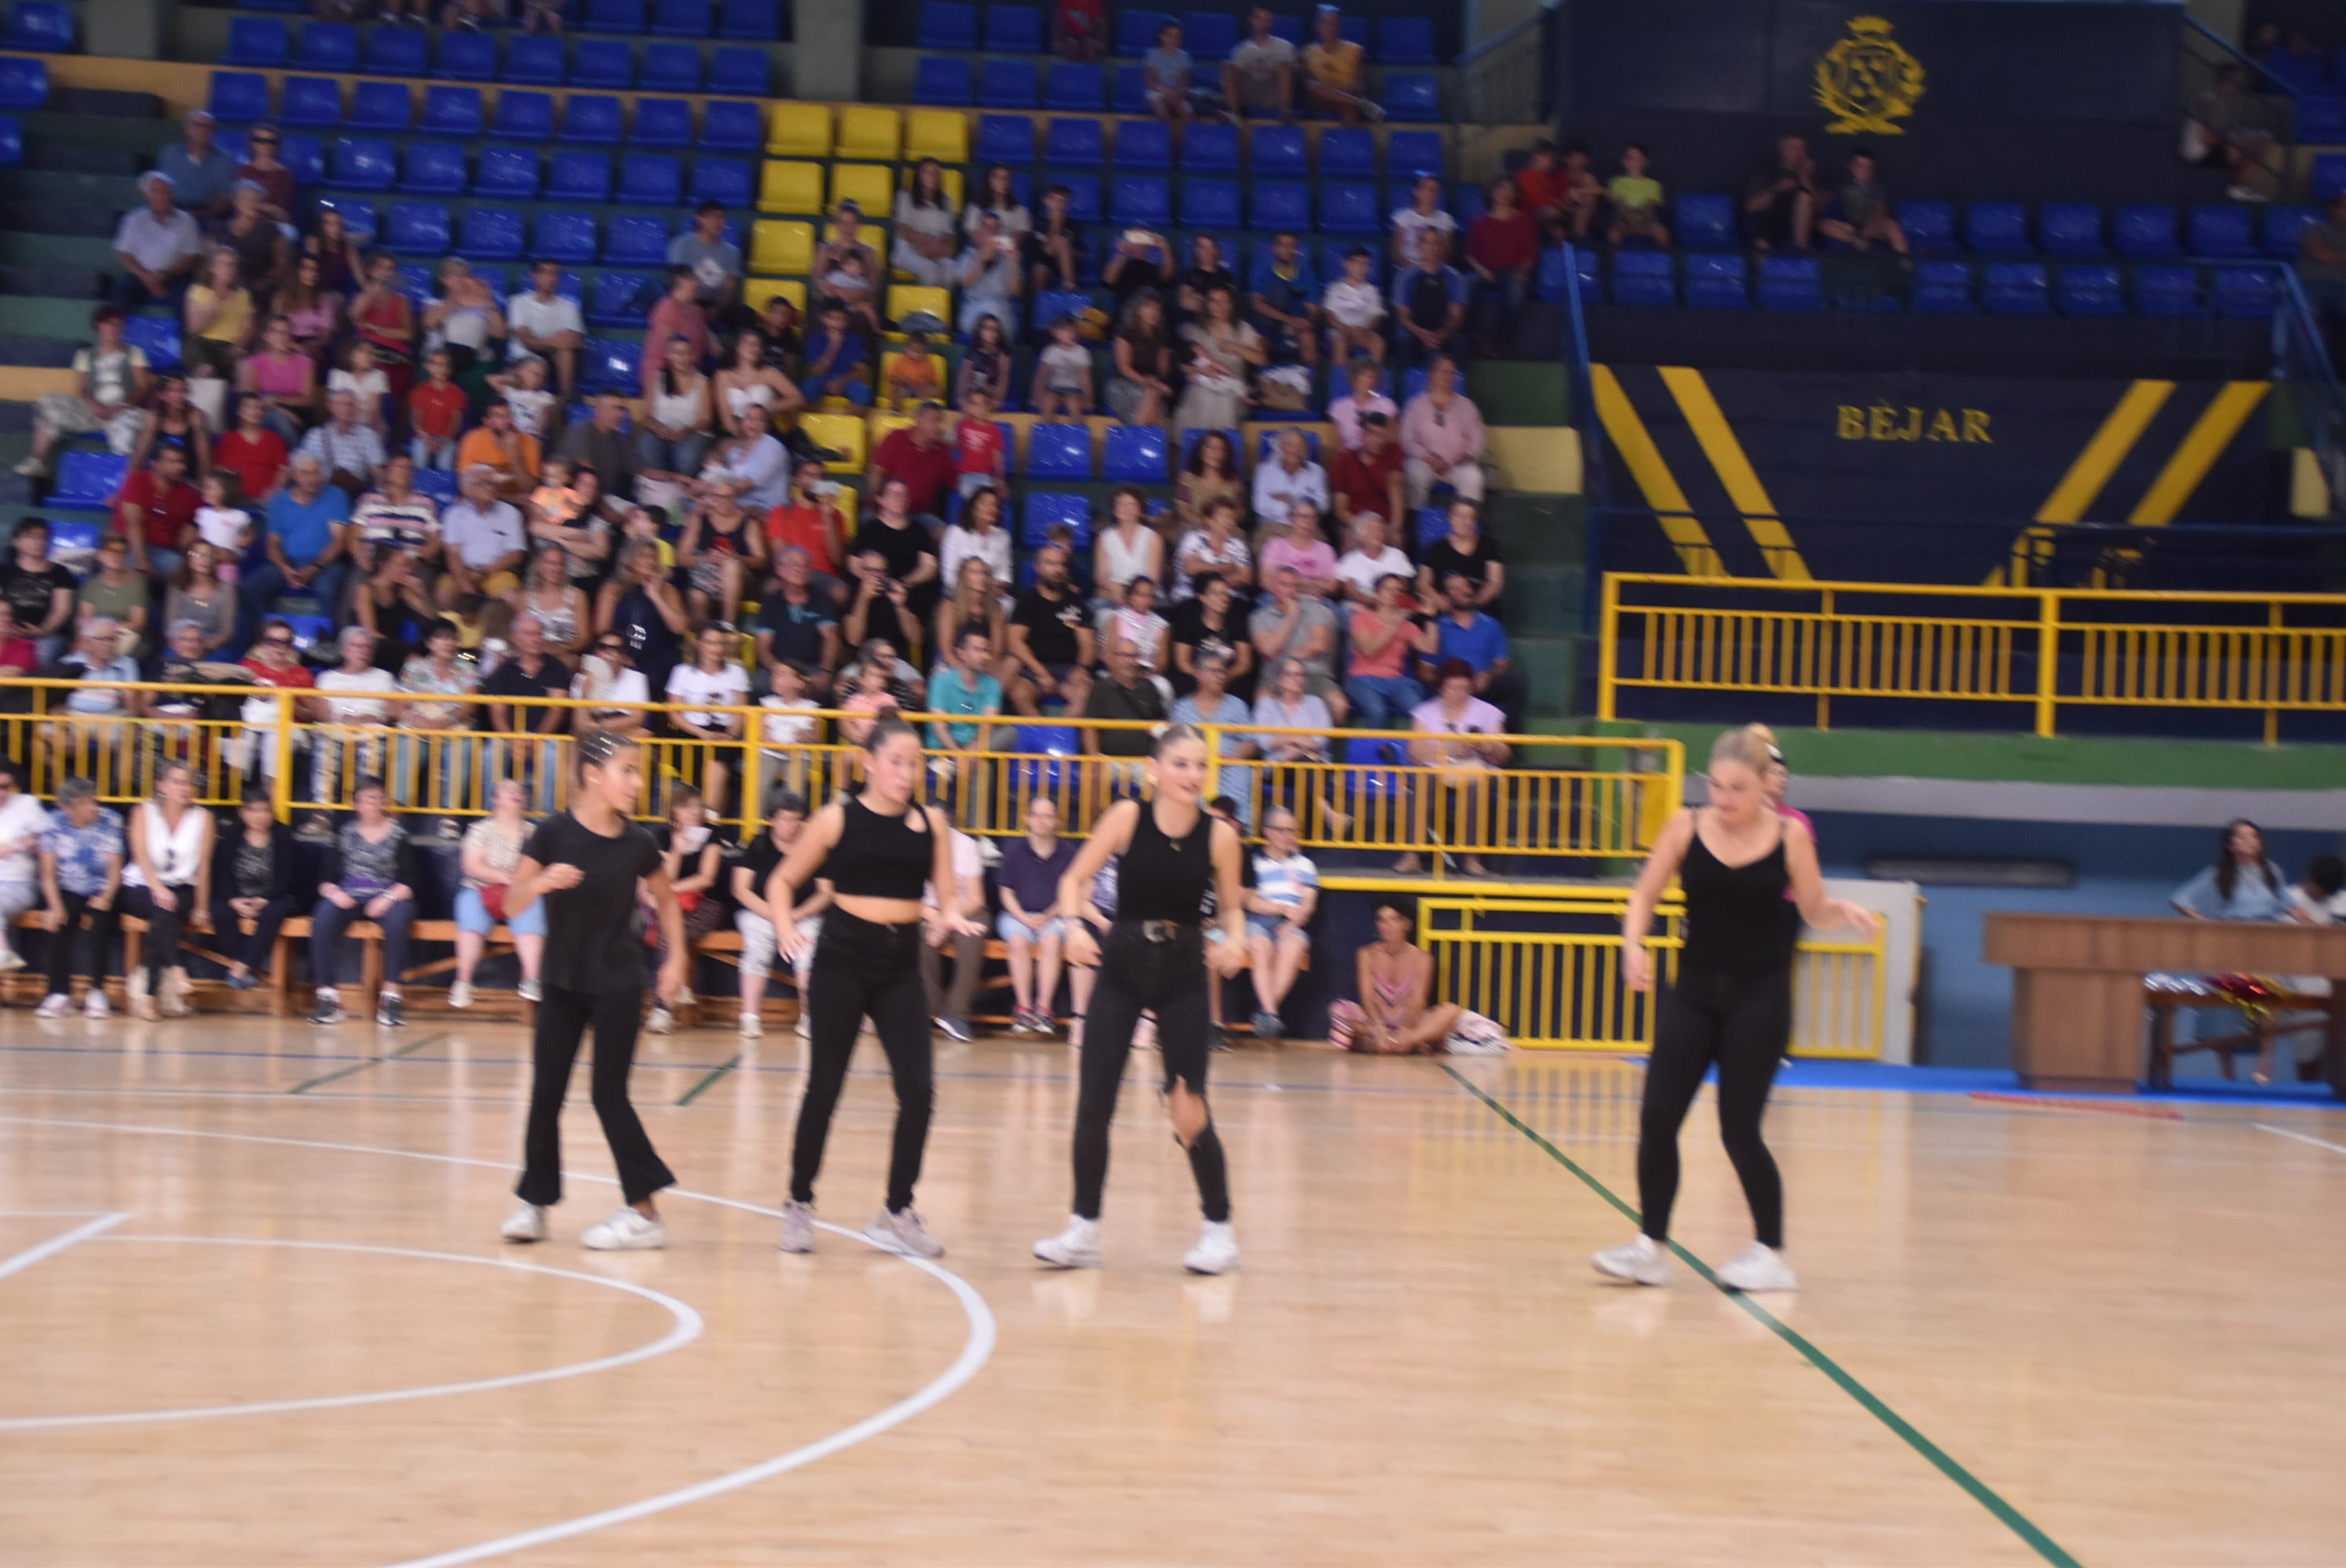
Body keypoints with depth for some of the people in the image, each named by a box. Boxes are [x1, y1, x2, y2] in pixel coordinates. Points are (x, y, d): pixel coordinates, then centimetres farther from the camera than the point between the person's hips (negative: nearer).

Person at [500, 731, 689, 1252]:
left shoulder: (636, 844, -5)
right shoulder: (554, 834, -9)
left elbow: (666, 899, 12)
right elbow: (512, 904, -8)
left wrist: (677, 957, 4)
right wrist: (543, 882, -27)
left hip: (617, 986, -1)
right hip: (561, 982, 1)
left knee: (609, 1094, -3)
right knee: (546, 1092, 4)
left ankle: (644, 1212, 4)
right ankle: (534, 1200, 19)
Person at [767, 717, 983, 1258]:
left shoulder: (931, 822, 4)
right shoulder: (838, 818, -2)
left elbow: (948, 892, 4)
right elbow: (782, 881, 4)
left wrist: (949, 917, -18)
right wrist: (786, 928, -13)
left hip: (901, 963, 3)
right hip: (842, 955, -2)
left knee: (919, 1091, -5)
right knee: (825, 1086, 2)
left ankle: (897, 1214, 8)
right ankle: (800, 1204, 18)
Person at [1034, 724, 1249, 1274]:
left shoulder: (1219, 835, -9)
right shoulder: (1127, 817, -10)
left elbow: (1231, 906, 6)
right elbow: (1075, 879, 0)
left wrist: (1234, 942, -14)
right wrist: (1074, 925, -17)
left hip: (1183, 971, -1)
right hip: (1121, 965, 1)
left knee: (1189, 1109, -3)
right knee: (1093, 1103, -1)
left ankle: (1219, 1229, 14)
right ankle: (1084, 1231, 13)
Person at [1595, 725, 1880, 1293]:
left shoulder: (1789, 836, -5)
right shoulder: (1687, 827, -2)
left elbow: (1814, 908, 3)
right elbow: (1645, 895, 2)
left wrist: (1845, 912, -19)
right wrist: (1634, 945, -15)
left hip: (1759, 997, -3)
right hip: (1693, 991, 3)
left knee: (1740, 1130, -3)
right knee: (1657, 1118, -4)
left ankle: (1771, 1255, 12)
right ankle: (1652, 1247, 8)